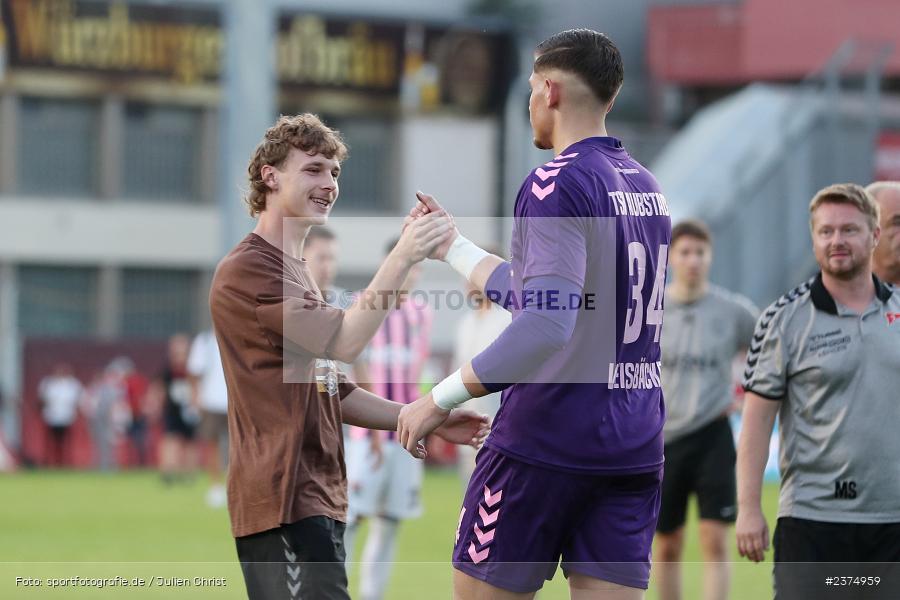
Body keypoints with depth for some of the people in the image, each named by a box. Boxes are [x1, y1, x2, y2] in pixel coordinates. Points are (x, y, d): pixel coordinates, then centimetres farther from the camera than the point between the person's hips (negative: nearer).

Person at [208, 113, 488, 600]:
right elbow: (344, 341, -19)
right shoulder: (246, 270, -9)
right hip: (284, 504, -10)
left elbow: (336, 395, 25)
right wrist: (402, 257, -17)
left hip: (319, 499, 10)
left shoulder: (296, 272, 24)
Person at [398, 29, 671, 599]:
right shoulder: (647, 187, 13)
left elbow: (546, 326, -23)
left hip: (548, 440, -7)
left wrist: (441, 400, -17)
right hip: (636, 446, 7)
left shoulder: (559, 183, -12)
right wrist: (451, 247, 34)